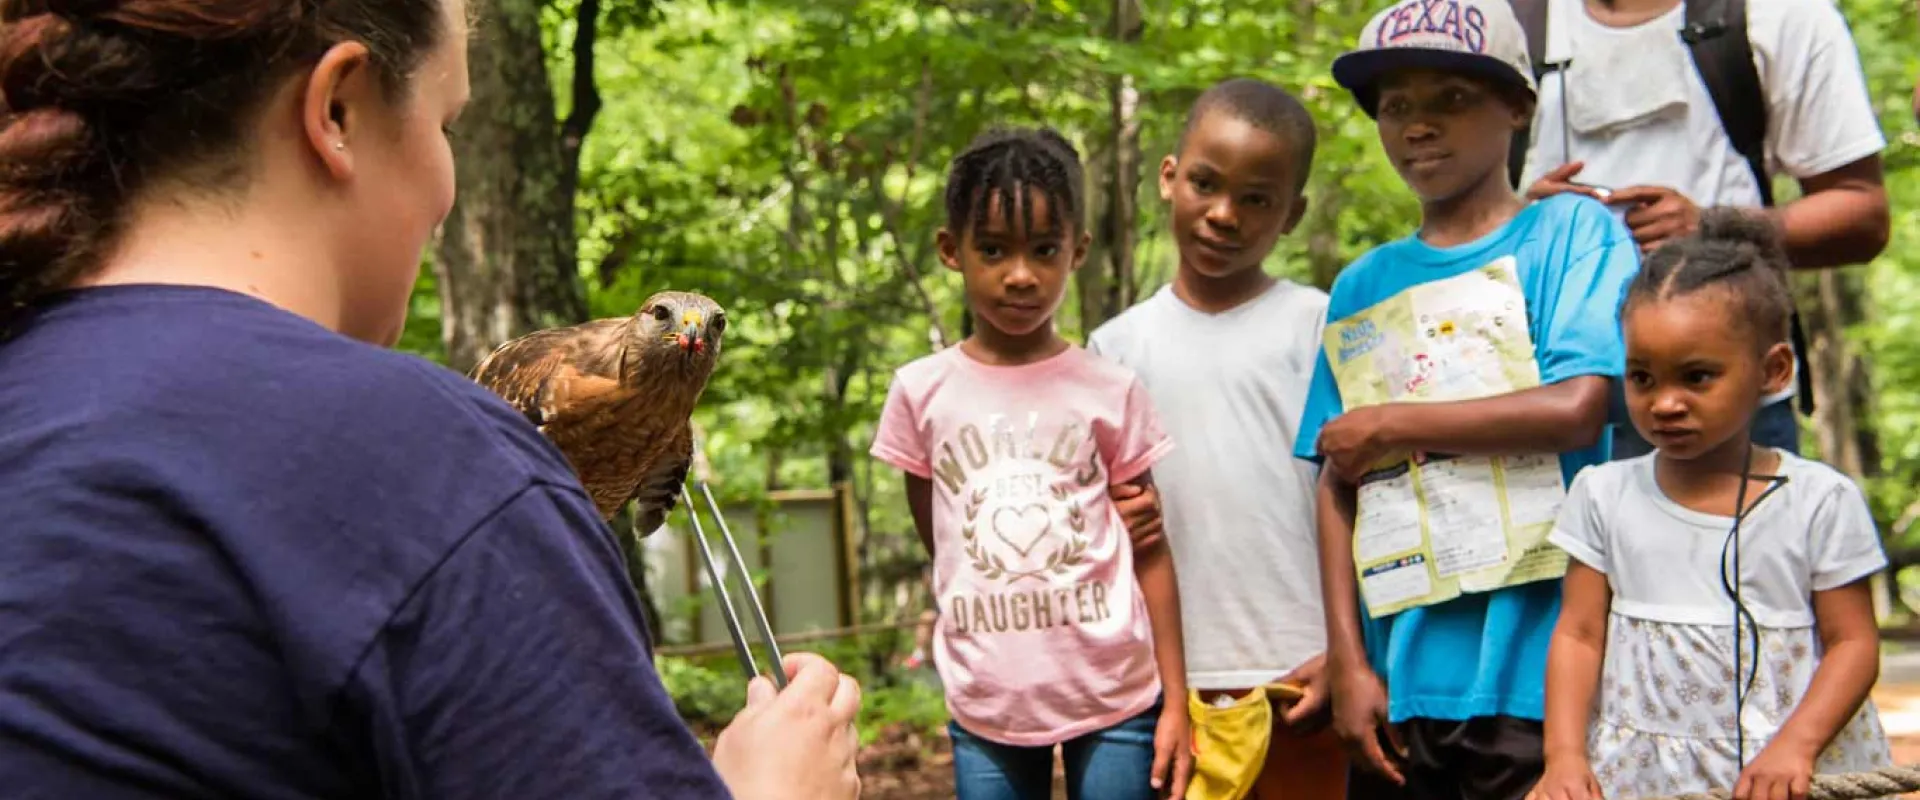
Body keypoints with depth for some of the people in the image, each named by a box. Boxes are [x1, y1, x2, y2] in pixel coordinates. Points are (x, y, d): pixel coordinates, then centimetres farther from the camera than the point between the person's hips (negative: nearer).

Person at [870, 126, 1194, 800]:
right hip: (985, 708, 1)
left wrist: (1176, 702, 0)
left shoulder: (1112, 391, -2)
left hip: (1114, 699, -1)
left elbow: (1149, 551, 2)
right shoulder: (921, 392, -1)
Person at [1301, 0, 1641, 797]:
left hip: (1536, 673, -4)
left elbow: (1576, 409, -12)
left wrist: (1389, 423, -4)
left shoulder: (1571, 231, 1)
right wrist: (1349, 663, 0)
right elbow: (1337, 487, 9)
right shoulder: (1361, 288, 12)